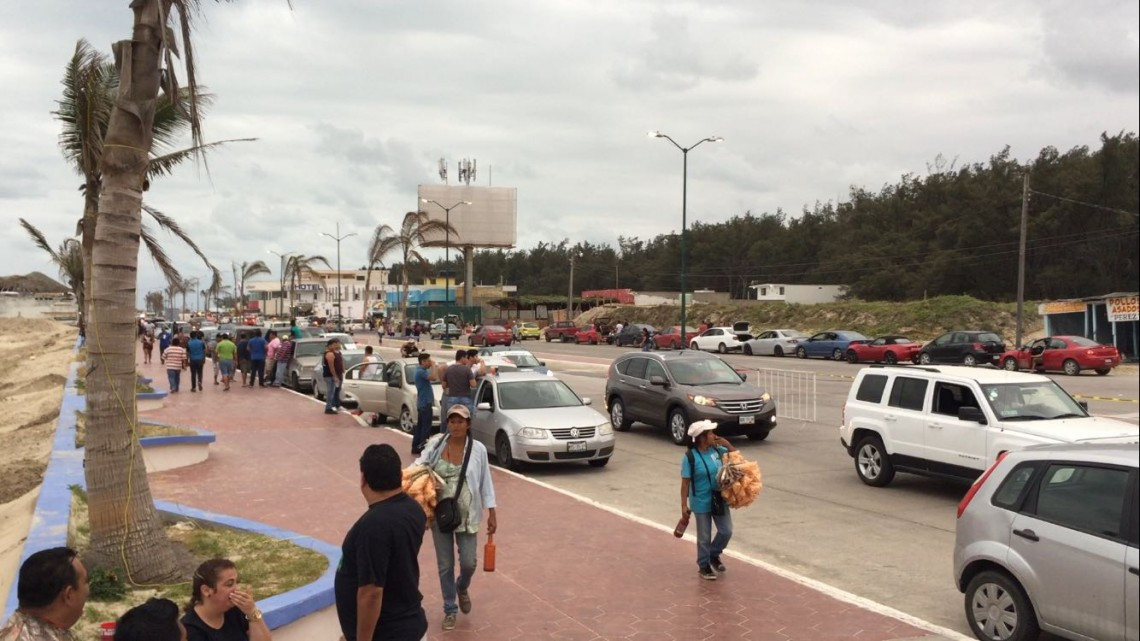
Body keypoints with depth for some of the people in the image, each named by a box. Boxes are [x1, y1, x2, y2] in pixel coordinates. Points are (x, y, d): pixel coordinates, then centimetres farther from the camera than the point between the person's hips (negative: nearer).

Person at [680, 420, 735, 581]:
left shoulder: (716, 450, -3)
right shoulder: (690, 457, -18)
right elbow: (685, 483, -14)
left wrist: (727, 444, -7)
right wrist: (684, 505, -14)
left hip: (720, 499, 5)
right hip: (701, 503, -5)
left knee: (726, 531, 9)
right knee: (704, 537, 7)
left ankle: (714, 555, 36)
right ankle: (704, 566, 26)